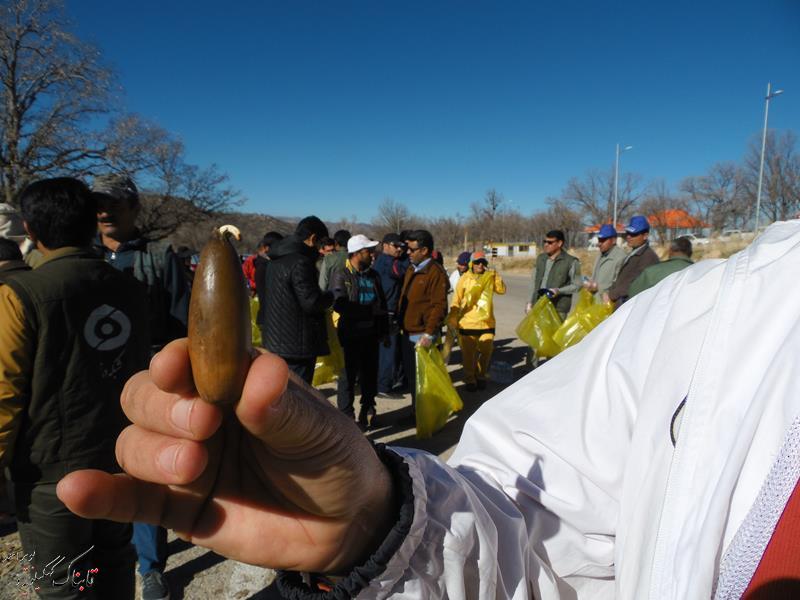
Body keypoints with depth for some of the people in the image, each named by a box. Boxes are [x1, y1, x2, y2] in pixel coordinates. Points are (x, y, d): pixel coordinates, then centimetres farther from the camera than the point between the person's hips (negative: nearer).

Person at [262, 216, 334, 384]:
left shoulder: (277, 260, 12)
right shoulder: (300, 262, -19)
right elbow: (311, 301, -22)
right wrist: (330, 297, -3)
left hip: (276, 341, 10)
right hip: (297, 344, -10)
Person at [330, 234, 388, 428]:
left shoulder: (373, 275, 10)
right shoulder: (341, 276, -8)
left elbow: (382, 304, 12)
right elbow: (340, 305, -21)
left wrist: (384, 331, 7)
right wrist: (370, 311, -21)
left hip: (371, 334, 5)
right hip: (350, 335, -5)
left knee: (370, 376, 13)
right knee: (348, 377, 4)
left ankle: (367, 413, 29)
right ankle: (346, 417, 17)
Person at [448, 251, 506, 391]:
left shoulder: (490, 278, 6)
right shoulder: (465, 278, -2)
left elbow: (502, 290, -9)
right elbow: (456, 300, -1)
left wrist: (495, 275, -15)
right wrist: (453, 318, -7)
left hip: (487, 323, 2)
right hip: (467, 324, -2)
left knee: (486, 353, 11)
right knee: (469, 355, 7)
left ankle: (481, 377, 31)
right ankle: (470, 380, 23)